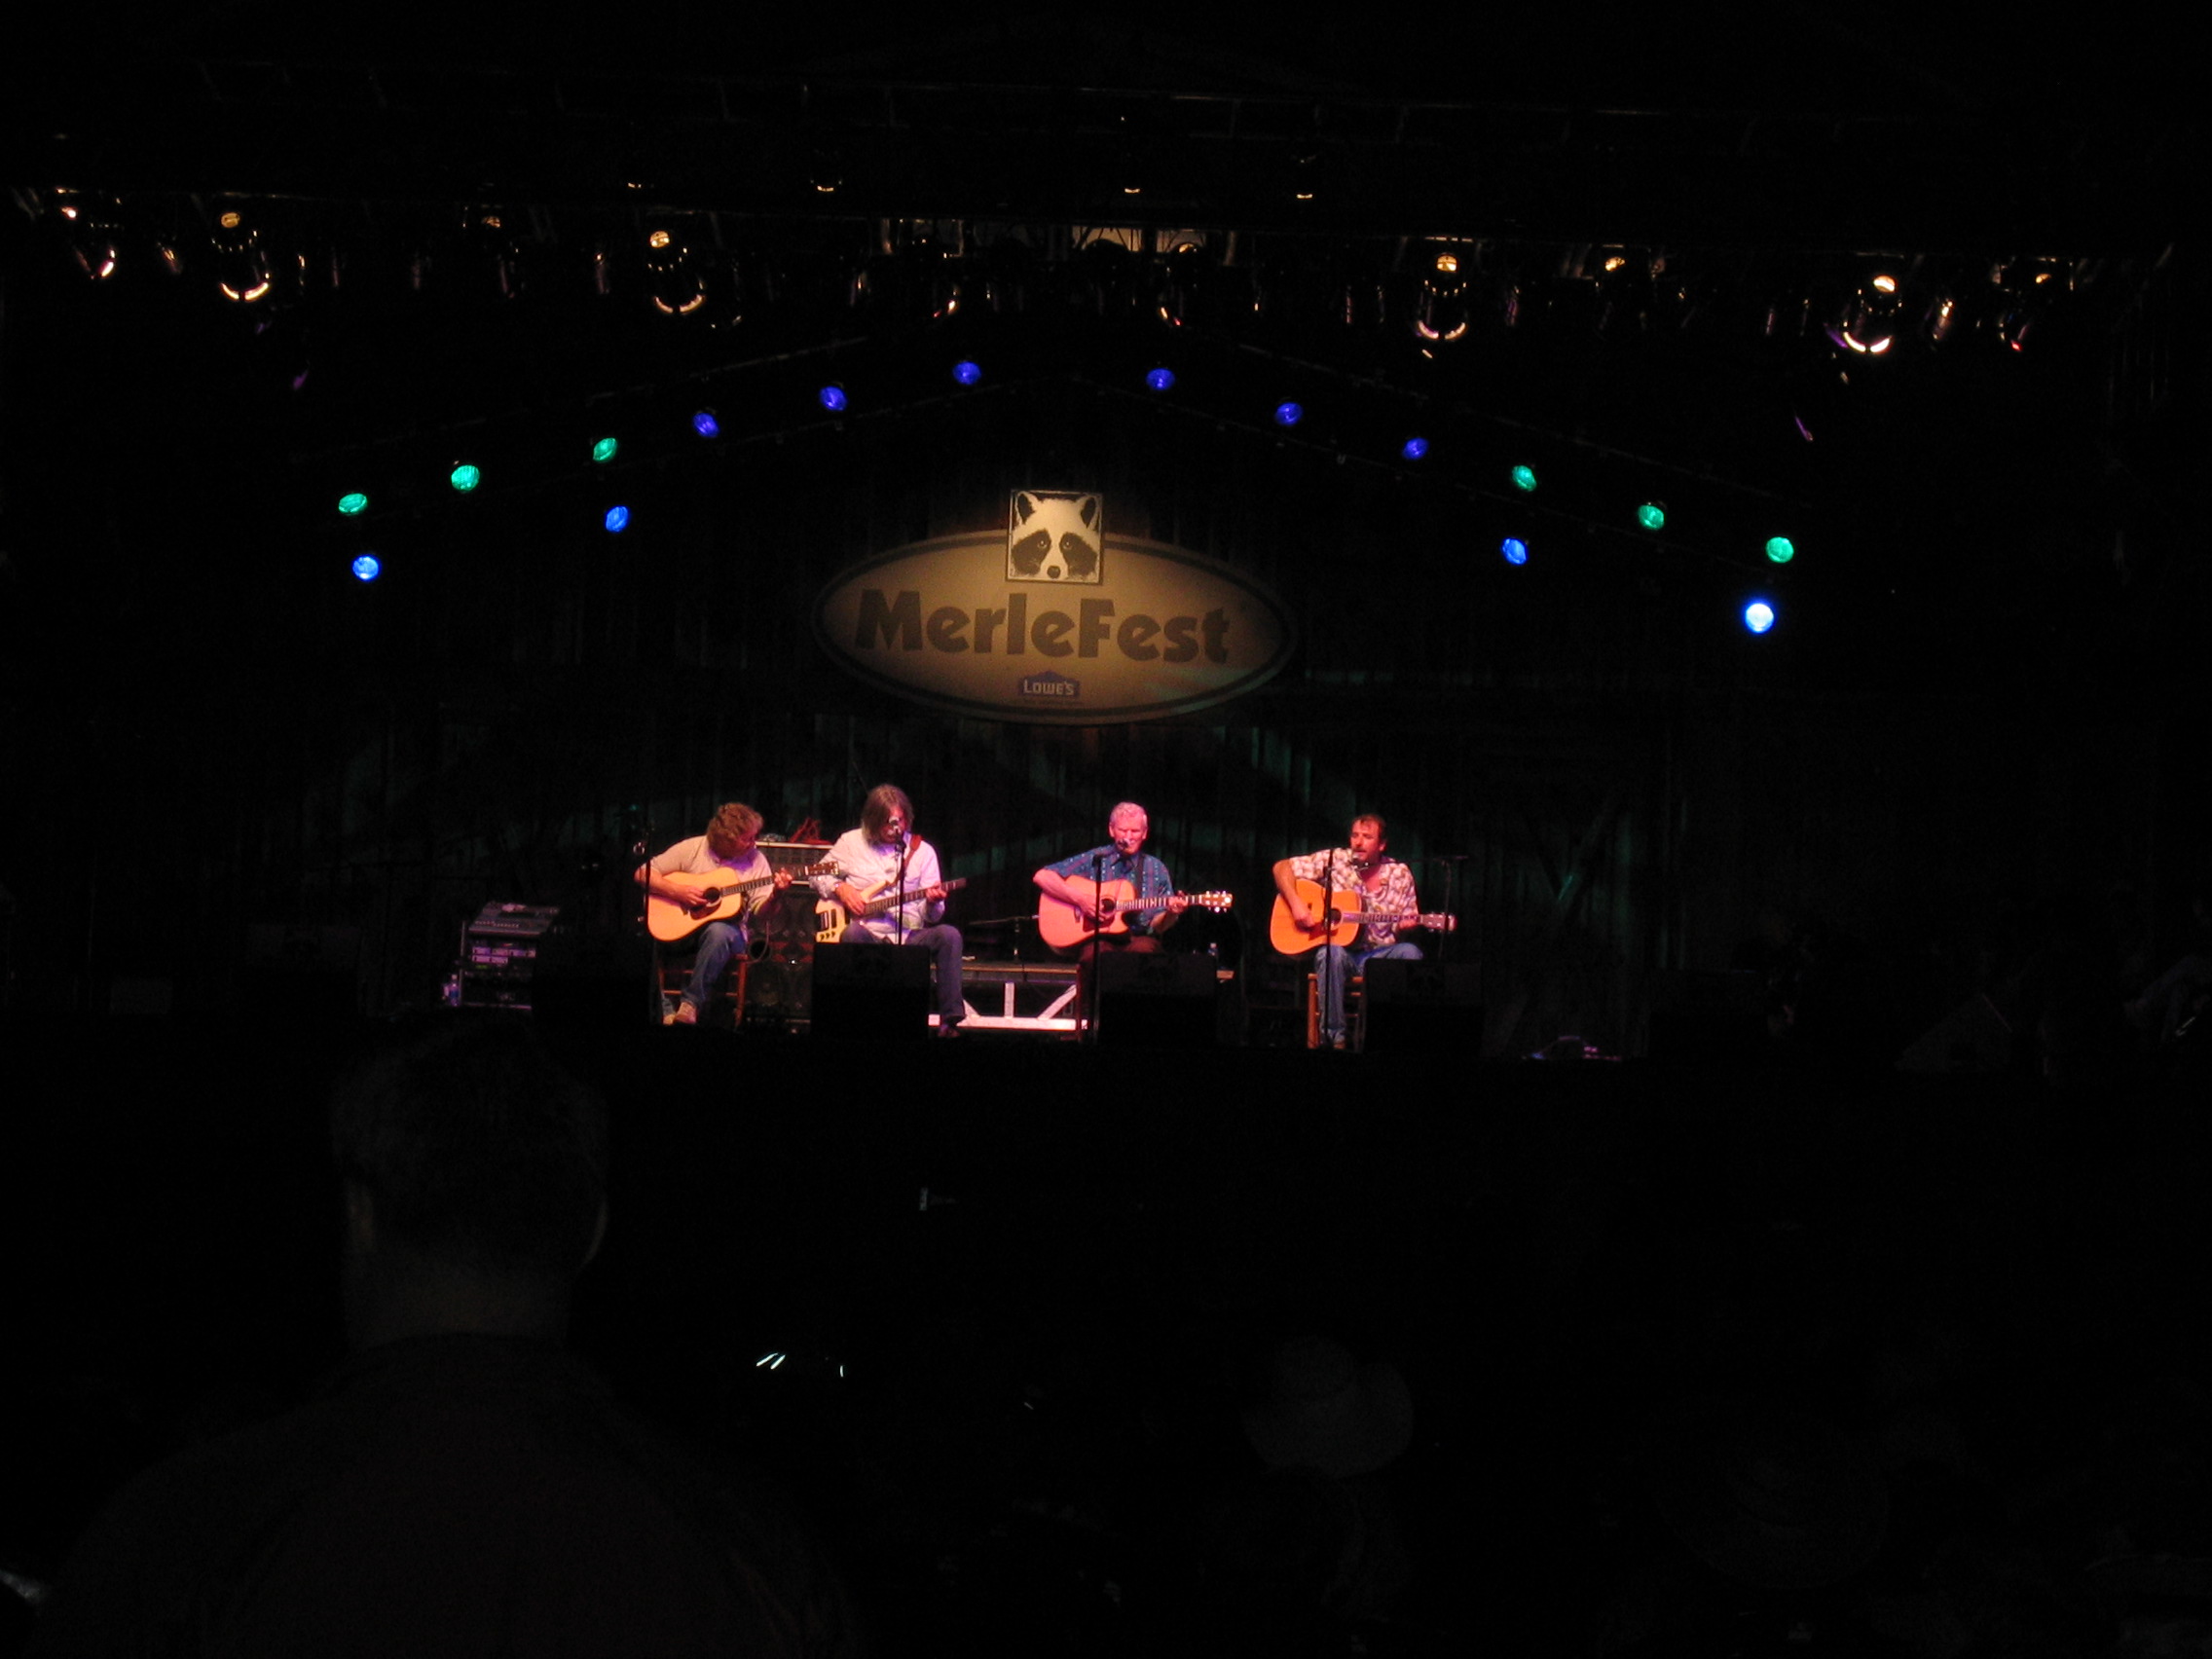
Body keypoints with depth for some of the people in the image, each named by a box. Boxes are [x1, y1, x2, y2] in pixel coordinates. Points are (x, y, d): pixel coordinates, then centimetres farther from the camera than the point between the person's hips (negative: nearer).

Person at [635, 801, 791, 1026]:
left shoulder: (755, 859, 3)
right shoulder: (691, 849, -1)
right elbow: (643, 874, -2)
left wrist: (775, 894, -21)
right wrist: (677, 892, -15)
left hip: (728, 930, 0)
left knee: (719, 931, -37)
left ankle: (692, 1004, -29)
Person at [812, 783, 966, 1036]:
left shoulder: (923, 851, 10)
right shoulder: (851, 842, 10)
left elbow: (931, 917, 7)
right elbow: (819, 876, 18)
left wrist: (932, 903, -17)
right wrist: (840, 888, -3)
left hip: (909, 936, 1)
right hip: (868, 934, -1)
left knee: (949, 935, -28)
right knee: (853, 932, -36)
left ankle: (950, 1019, -28)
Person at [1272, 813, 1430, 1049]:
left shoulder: (1399, 874, 4)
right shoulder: (1335, 860, -2)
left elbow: (1404, 924, 10)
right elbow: (1282, 867, -2)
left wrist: (1407, 925, -15)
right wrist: (1296, 904, -16)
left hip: (1379, 955, 2)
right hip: (1341, 950, -2)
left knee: (1410, 953, -29)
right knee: (1332, 954, -37)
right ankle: (1333, 1036, -28)